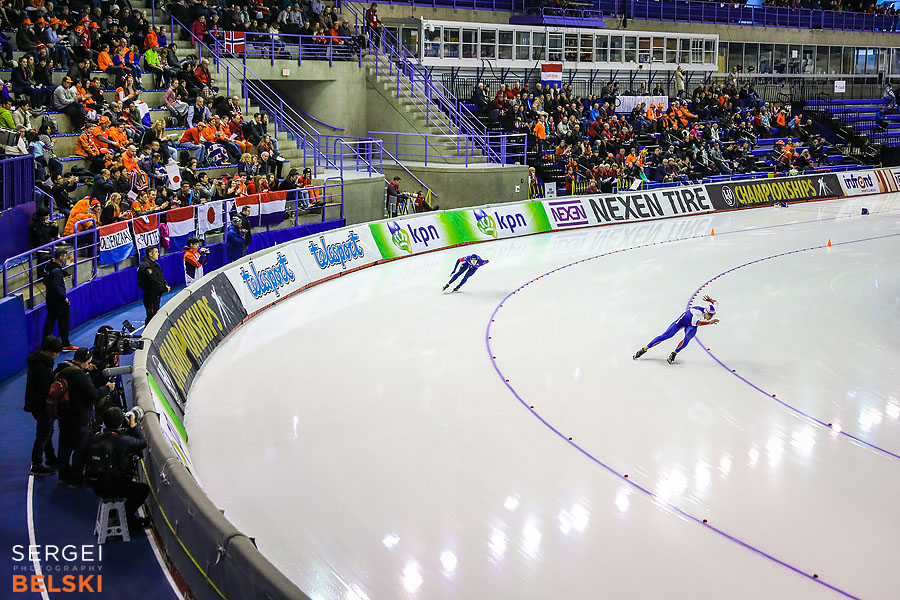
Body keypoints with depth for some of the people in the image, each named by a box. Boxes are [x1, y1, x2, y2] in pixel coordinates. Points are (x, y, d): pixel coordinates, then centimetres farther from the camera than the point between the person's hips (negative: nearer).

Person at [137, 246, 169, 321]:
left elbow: (161, 278, 16)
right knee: (151, 315, -7)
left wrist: (165, 285, -3)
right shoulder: (146, 266, -21)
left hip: (156, 295, 10)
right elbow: (154, 282, -23)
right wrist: (165, 289, -14)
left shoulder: (155, 264, 12)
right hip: (150, 296, -10)